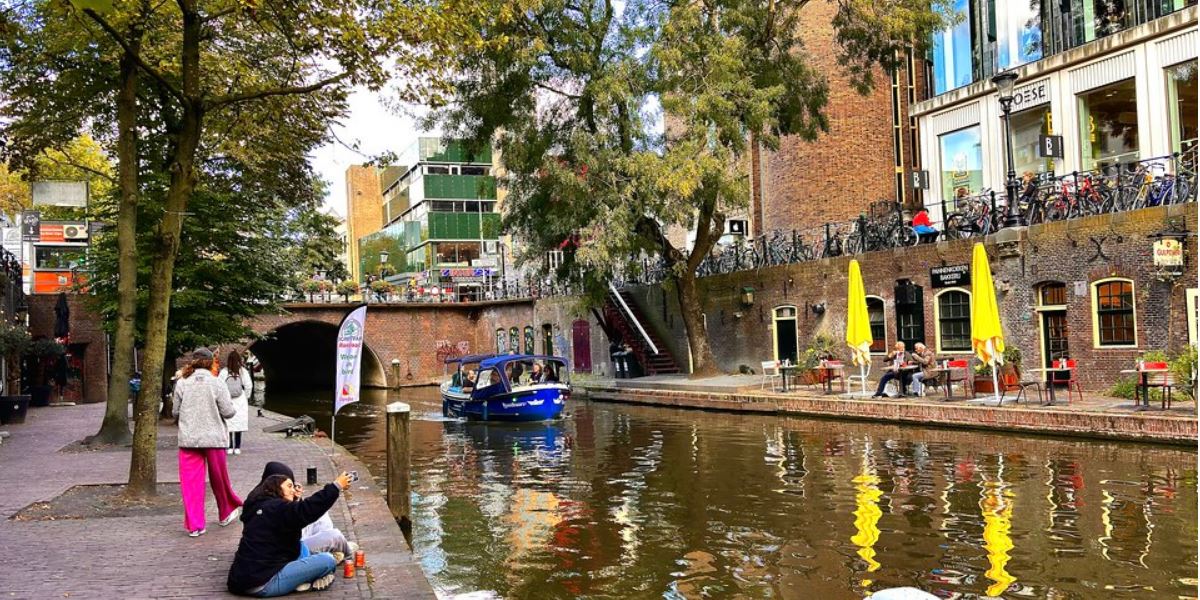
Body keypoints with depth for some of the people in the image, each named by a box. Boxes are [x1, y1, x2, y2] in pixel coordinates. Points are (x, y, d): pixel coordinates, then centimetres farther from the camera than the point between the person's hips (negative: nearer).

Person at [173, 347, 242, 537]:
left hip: (188, 439, 1)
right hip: (213, 438, -1)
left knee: (190, 481, 4)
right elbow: (228, 411, -9)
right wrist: (234, 408, 13)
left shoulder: (182, 383, -2)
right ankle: (226, 512, 34)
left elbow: (175, 412, 4)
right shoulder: (217, 384, -7)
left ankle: (194, 525, 3)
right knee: (219, 478, 16)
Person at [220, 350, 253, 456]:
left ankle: (230, 447, 5)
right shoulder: (243, 371, -4)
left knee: (228, 424, 5)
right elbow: (248, 386, -4)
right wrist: (246, 397, 10)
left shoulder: (224, 372, -4)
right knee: (239, 424, 6)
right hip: (240, 402, 0)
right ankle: (237, 447, 8)